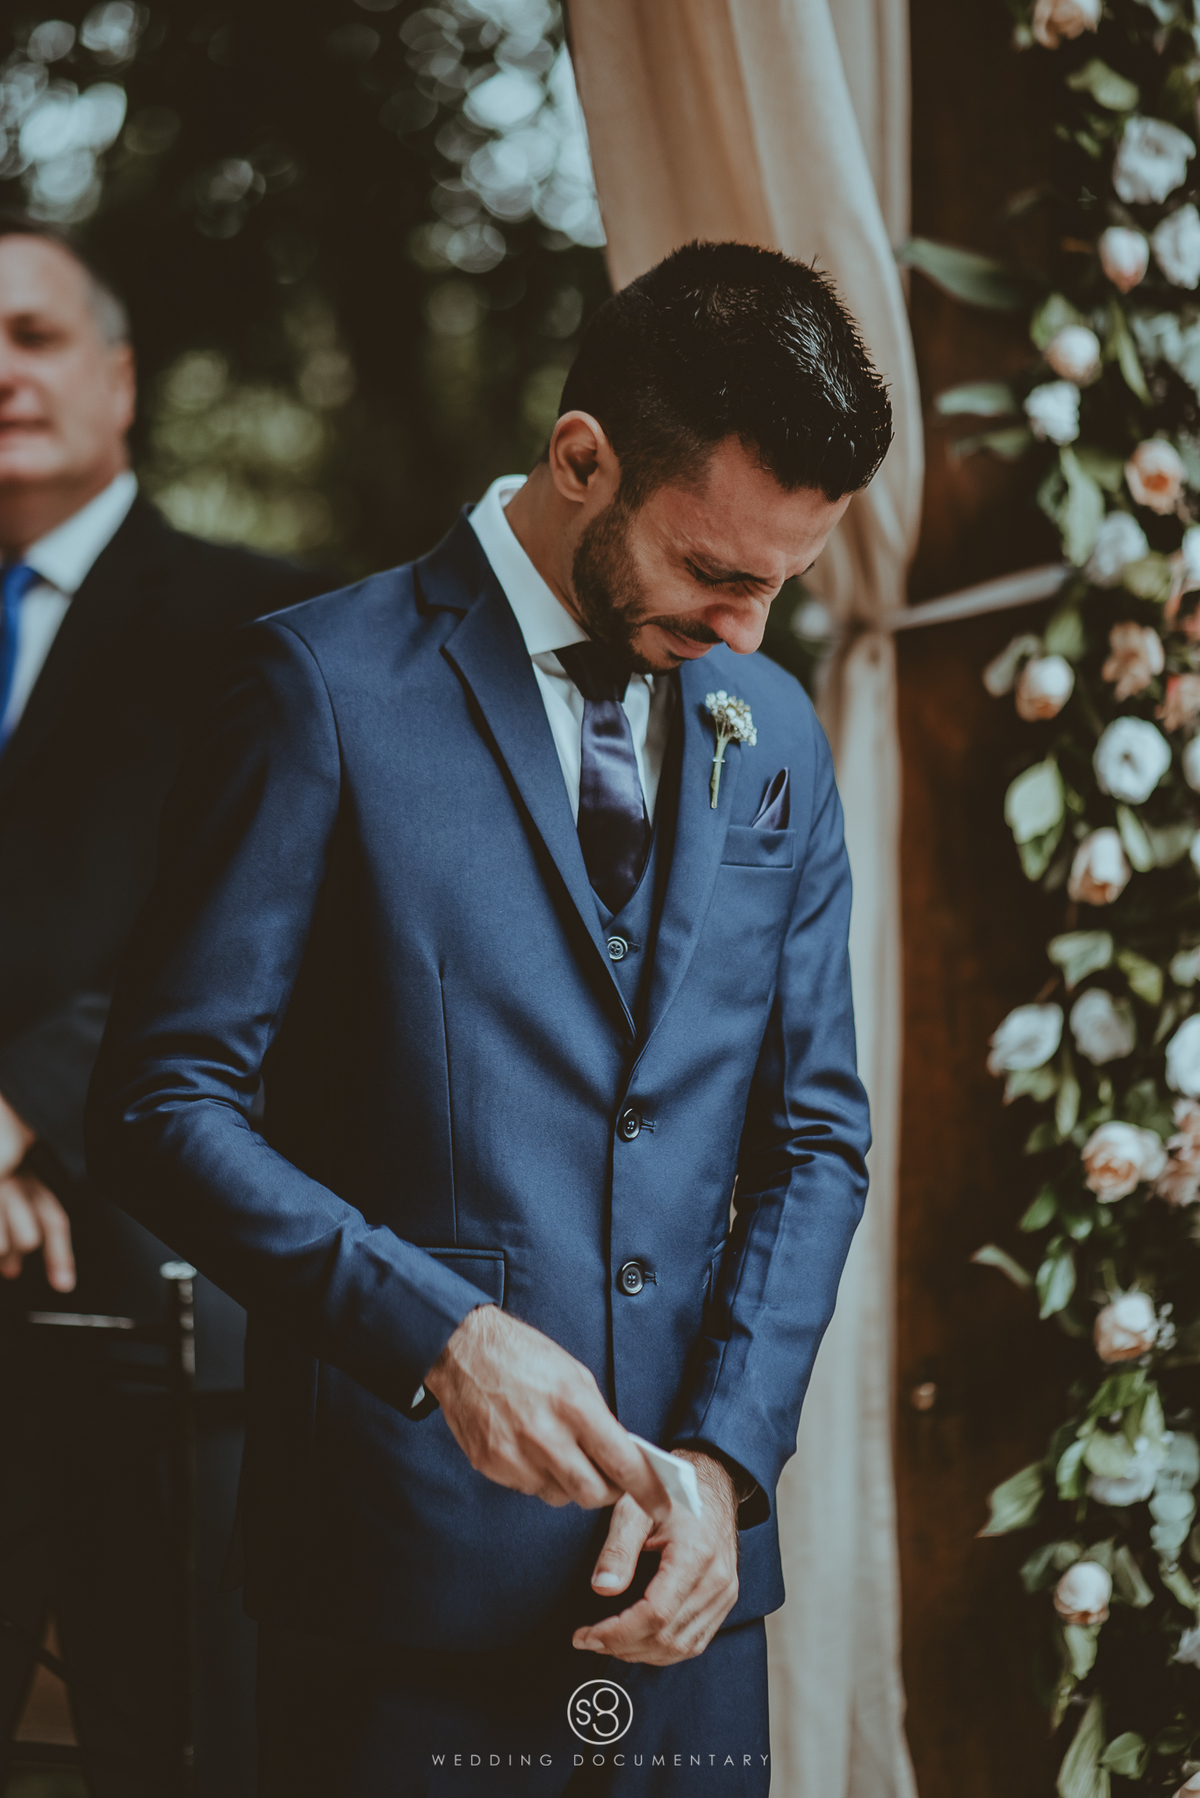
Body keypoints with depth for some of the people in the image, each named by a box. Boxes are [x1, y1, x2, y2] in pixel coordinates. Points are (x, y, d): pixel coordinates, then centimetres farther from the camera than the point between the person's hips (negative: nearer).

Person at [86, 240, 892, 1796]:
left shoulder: (774, 735, 10)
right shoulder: (326, 687, -6)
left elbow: (815, 1136, 12)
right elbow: (165, 1103, -8)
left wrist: (726, 1453, -2)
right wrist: (435, 1331, -20)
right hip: (409, 1560, -5)